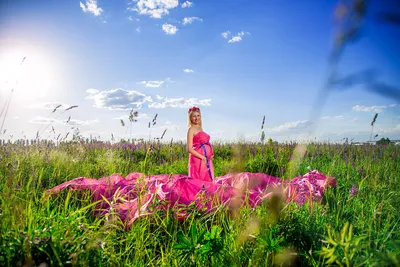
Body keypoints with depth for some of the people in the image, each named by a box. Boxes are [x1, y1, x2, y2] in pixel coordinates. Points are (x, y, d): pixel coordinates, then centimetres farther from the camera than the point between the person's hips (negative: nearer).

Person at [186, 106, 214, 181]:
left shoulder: (200, 129, 17)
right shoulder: (191, 129, -4)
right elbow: (190, 149, -11)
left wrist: (211, 153, 3)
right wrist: (202, 157, -16)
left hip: (206, 160, 8)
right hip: (198, 160, -8)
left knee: (207, 180, 8)